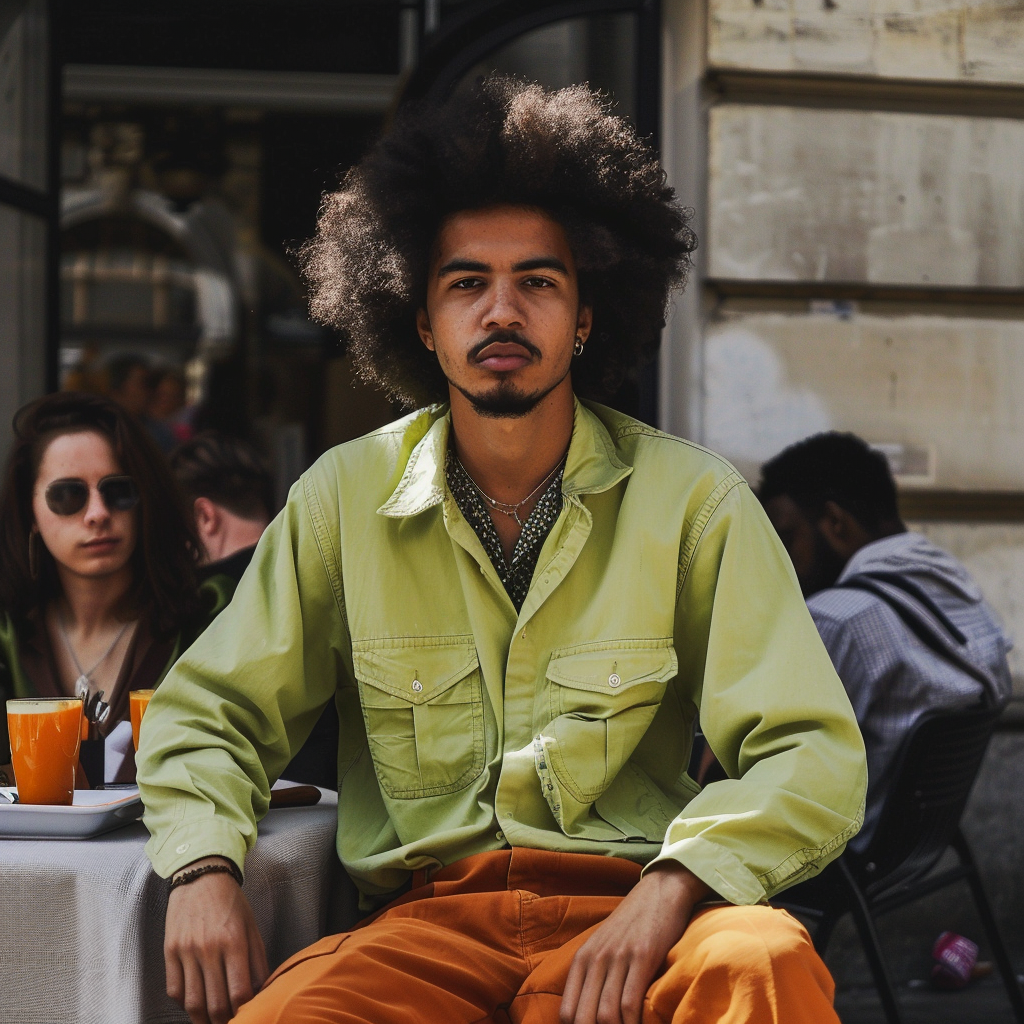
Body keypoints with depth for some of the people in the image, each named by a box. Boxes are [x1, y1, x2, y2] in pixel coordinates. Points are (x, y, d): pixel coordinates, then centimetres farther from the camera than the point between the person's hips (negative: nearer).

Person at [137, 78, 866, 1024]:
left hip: (622, 917, -1)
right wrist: (204, 869, -7)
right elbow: (206, 713, 15)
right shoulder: (346, 500, 8)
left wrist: (672, 889, -21)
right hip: (420, 923, 1)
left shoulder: (693, 501, 2)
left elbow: (815, 757, -3)